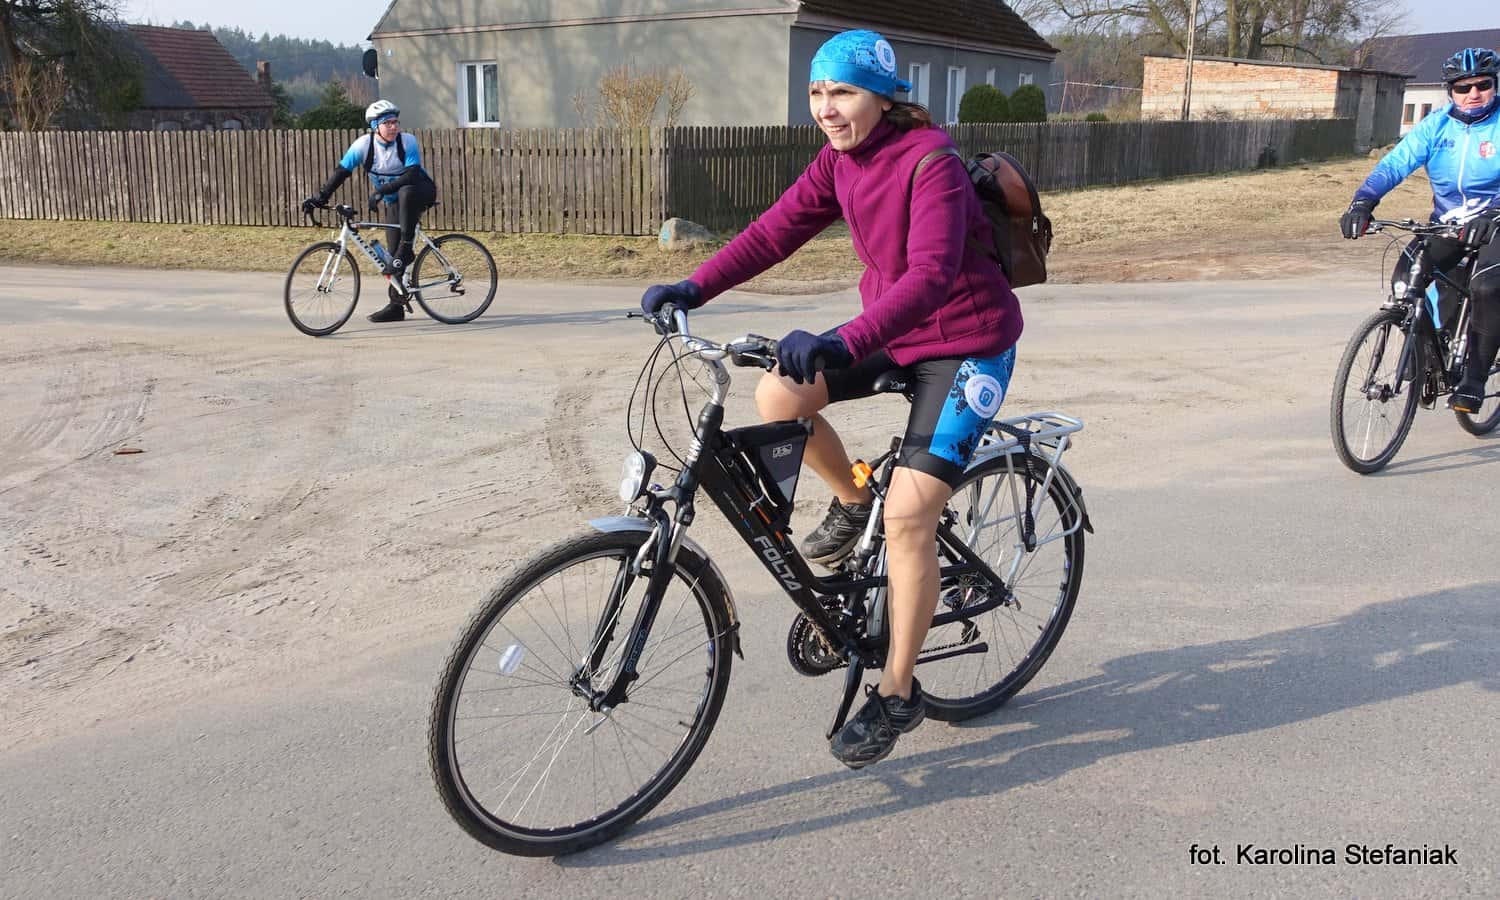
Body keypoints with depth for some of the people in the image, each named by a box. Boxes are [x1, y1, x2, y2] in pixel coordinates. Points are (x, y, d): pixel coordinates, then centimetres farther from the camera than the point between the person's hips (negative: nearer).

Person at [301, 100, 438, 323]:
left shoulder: (408, 141, -21)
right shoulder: (364, 144, -14)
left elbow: (412, 175, -31)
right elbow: (341, 171, -12)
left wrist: (381, 190, -37)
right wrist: (319, 197, -20)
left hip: (421, 192, -4)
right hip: (394, 201, 4)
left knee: (406, 192, -40)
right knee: (393, 253, -1)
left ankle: (406, 250, -31)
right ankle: (396, 306, 8)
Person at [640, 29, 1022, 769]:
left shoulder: (931, 162, -23)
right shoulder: (839, 161, -1)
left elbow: (930, 274, -36)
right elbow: (776, 230, -6)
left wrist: (843, 343, -50)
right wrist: (694, 287, -20)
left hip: (965, 343, -7)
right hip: (889, 331, 7)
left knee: (908, 514, -17)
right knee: (776, 398, -13)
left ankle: (897, 694, -1)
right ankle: (850, 503, 16)